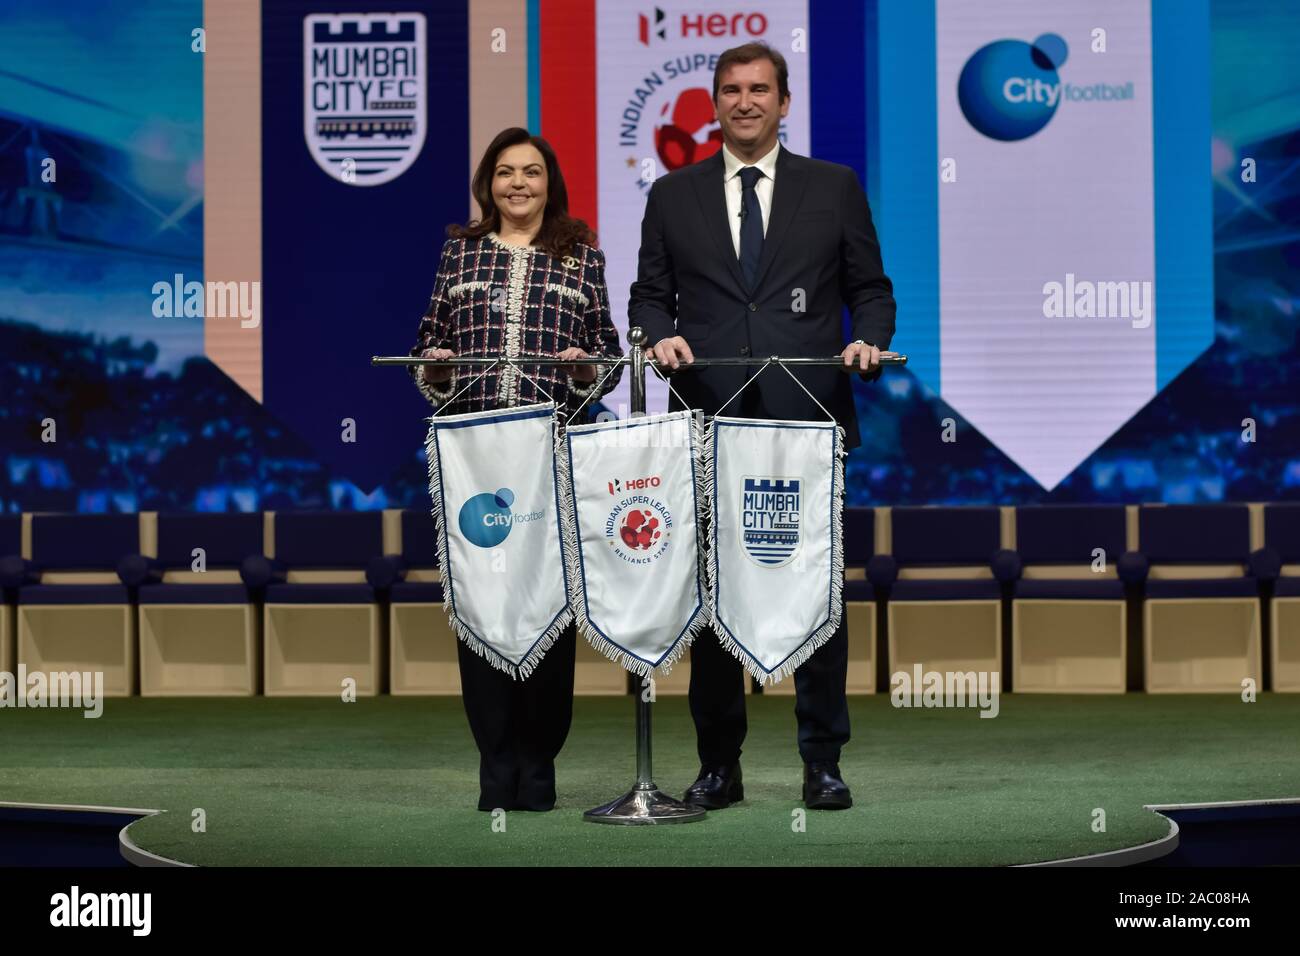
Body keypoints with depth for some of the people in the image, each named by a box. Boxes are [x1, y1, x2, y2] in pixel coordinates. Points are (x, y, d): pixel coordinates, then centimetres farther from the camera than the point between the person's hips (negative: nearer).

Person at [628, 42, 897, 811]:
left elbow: (871, 289, 10)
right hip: (710, 422, 1)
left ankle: (823, 763, 7)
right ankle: (719, 764, 12)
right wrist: (661, 335, -9)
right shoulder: (673, 196, 12)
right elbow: (650, 294, 12)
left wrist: (869, 342, -9)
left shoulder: (835, 188, 9)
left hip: (809, 422, -1)